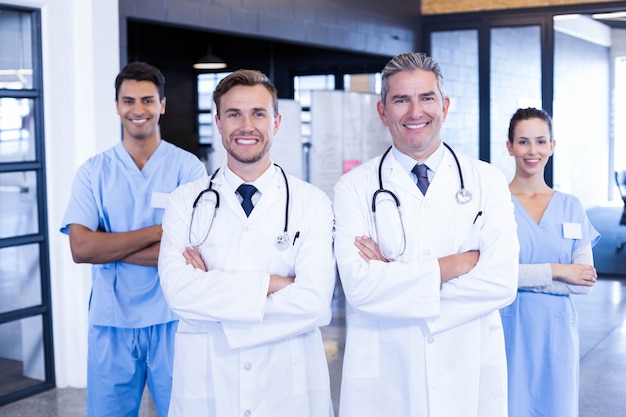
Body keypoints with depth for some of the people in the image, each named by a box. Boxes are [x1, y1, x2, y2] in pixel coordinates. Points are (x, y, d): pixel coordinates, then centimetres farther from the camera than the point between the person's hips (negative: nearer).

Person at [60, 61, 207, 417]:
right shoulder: (93, 172, 2)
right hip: (110, 322, 2)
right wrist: (157, 232, -15)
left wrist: (108, 246, -12)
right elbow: (81, 249, -10)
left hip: (172, 320, -2)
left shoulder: (188, 168, -4)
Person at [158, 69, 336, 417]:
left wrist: (211, 289, -14)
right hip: (206, 388, 1)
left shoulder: (312, 203, -5)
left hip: (290, 389, -1)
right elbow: (178, 290, -15)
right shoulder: (186, 202, -1)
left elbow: (313, 301, -17)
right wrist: (271, 283, -18)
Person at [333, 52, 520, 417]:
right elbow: (359, 285, -17)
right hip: (384, 378, -1)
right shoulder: (355, 187, -3)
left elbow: (502, 282, -12)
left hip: (469, 377, 1)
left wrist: (393, 276, -15)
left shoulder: (487, 181, 0)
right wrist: (458, 264, -15)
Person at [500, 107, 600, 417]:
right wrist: (555, 271, -11)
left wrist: (524, 277, -11)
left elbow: (585, 282, -2)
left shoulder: (571, 207, 5)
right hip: (509, 329, -3)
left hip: (556, 331, 3)